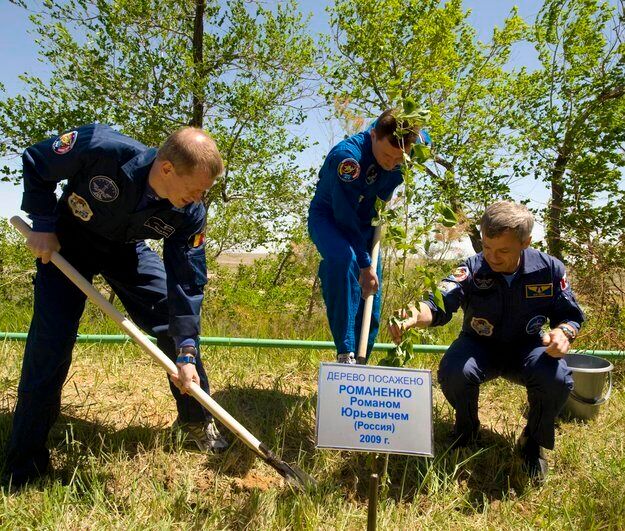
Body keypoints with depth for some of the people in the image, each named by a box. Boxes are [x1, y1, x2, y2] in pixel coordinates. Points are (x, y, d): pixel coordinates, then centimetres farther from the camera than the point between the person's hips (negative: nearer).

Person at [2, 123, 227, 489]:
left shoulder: (190, 215, -27)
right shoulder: (101, 147, -37)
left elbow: (187, 284, -22)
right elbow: (35, 162, -16)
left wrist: (186, 354, -26)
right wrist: (42, 224, -20)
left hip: (127, 249, 3)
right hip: (67, 241, -2)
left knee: (179, 324, -6)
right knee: (51, 338, -8)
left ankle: (197, 422, 17)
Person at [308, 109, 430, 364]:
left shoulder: (415, 141, -17)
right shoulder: (347, 156, -34)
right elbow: (345, 216, -31)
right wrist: (365, 264, -27)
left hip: (367, 222, 6)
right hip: (329, 217, -5)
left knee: (370, 302, 2)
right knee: (344, 259, -39)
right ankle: (345, 354, -32)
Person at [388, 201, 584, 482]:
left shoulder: (550, 269, -13)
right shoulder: (472, 269, -21)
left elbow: (571, 315, -2)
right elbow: (441, 303, -37)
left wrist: (563, 332, -27)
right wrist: (415, 317, -60)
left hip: (526, 348, 1)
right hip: (480, 346, -1)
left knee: (558, 380, -30)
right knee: (453, 372, -33)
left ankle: (534, 441, 4)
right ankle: (466, 427, 4)